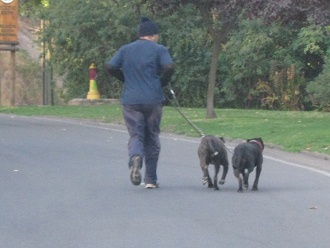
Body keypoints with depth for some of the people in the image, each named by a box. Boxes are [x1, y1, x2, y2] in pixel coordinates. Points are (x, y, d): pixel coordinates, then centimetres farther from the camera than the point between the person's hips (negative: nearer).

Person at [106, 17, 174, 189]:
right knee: (152, 137, 12)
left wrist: (127, 79, 15)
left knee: (136, 135, 3)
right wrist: (162, 83, 4)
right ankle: (151, 179, 12)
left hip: (131, 100, 1)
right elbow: (169, 67, -14)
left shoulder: (125, 50, 11)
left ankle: (135, 157, -33)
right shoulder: (159, 50, 2)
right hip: (153, 100, -1)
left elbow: (110, 68, 2)